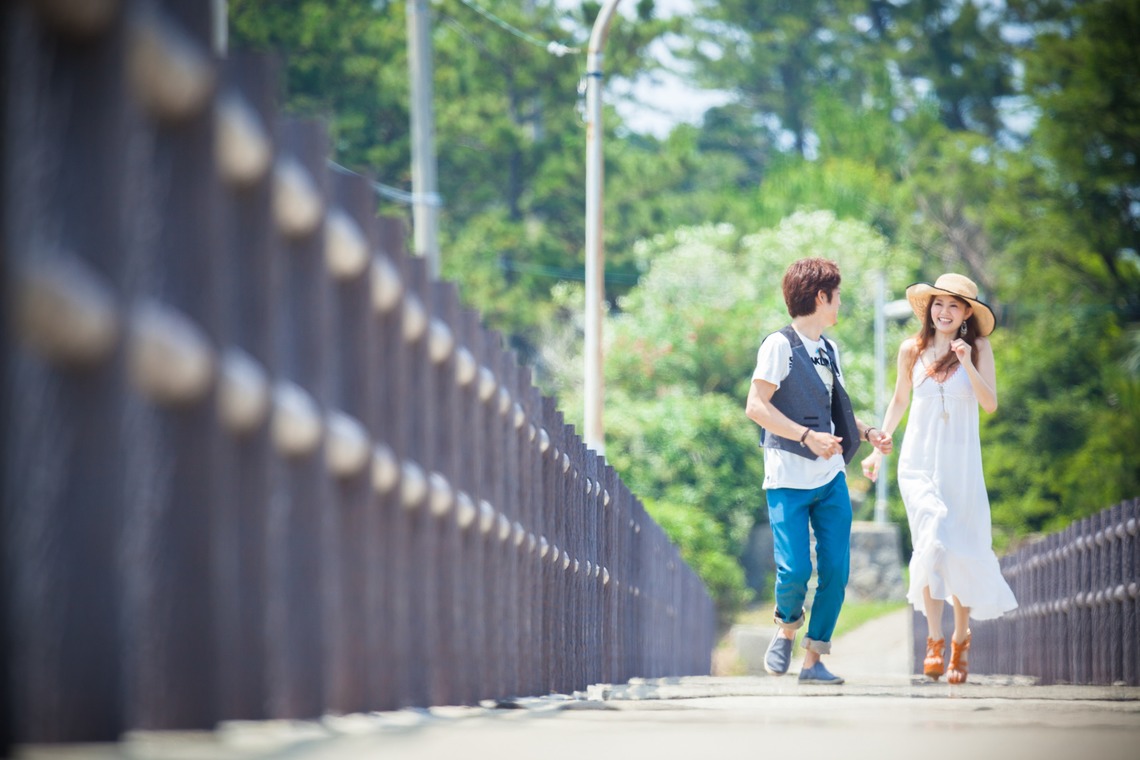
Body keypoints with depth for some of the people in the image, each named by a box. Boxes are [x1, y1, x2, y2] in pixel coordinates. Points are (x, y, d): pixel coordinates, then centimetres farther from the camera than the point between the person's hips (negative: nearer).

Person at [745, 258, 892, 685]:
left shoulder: (829, 349, 16)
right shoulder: (780, 346, -8)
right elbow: (756, 407, -16)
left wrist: (867, 433, 12)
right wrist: (808, 436, -22)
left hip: (831, 477, 7)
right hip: (788, 480, -7)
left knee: (836, 569, -1)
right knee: (795, 569, -12)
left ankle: (813, 659, 8)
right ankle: (787, 629, 18)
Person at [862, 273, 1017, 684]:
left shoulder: (979, 348, -1)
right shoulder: (912, 350, 4)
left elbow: (991, 404, -9)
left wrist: (968, 365, -22)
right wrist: (879, 449, 18)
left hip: (961, 464, 0)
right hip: (919, 461, 0)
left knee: (963, 551, 4)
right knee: (933, 540, -20)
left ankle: (961, 639, 25)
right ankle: (934, 641, -15)